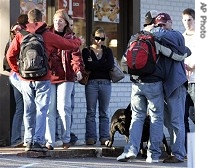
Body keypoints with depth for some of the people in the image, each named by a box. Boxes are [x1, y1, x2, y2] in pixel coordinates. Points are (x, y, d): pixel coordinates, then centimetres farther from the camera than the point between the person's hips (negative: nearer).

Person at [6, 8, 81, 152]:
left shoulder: (21, 35, 5)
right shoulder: (48, 36, -1)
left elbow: (10, 55, 3)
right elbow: (70, 44, 6)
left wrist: (17, 70, 17)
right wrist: (78, 41, 28)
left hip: (25, 79, 3)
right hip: (43, 79, -3)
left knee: (29, 111, 10)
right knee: (41, 110, -1)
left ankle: (29, 141, 9)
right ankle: (38, 141, -8)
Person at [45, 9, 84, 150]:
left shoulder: (70, 37, 8)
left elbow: (76, 55, -1)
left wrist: (78, 69, -17)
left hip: (66, 76, -1)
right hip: (49, 76, 1)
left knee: (63, 108, -6)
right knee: (50, 109, -2)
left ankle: (66, 139, 7)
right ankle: (49, 141, 0)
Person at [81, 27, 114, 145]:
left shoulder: (108, 51, 14)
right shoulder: (86, 51, 8)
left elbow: (111, 65, -5)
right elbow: (87, 66, -10)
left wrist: (94, 63, -4)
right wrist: (102, 65, -7)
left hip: (105, 83, 2)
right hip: (91, 82, -2)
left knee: (104, 112, 3)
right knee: (91, 112, -2)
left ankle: (104, 137, 4)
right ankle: (91, 137, -1)